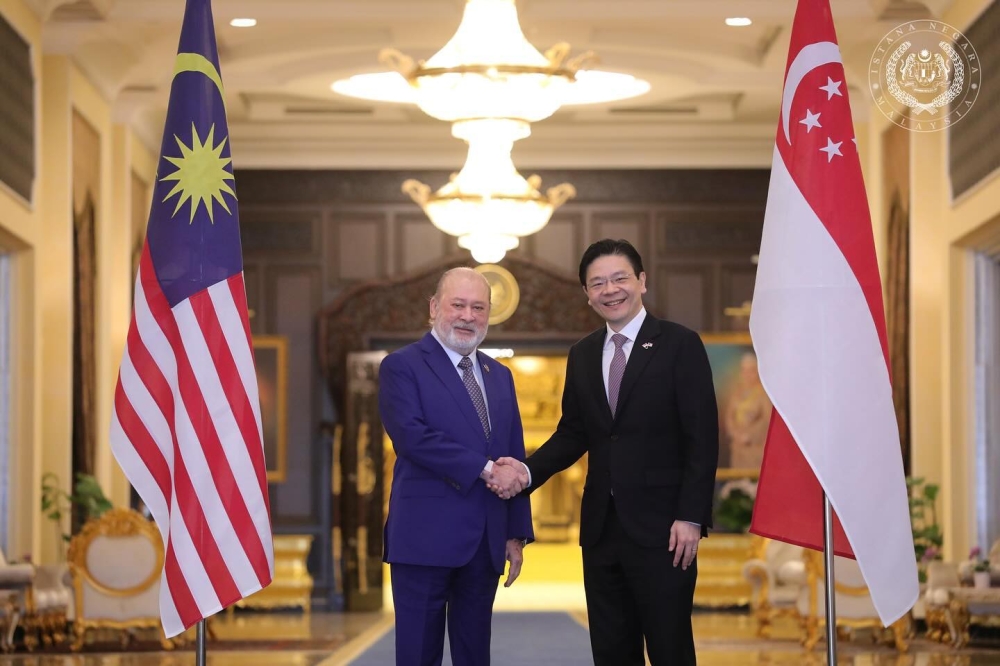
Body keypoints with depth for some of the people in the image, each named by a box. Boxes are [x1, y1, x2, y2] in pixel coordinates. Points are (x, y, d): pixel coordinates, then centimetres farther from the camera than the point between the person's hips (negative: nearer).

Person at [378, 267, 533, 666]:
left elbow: (514, 460, 17)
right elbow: (412, 436, -17)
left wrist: (517, 532, 11)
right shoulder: (402, 367, -3)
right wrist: (484, 469, -18)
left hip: (486, 541, 6)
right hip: (427, 537, -6)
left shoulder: (499, 376, 17)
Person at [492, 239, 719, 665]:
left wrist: (690, 517, -15)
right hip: (601, 527, 6)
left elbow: (702, 438, -8)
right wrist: (529, 471, -3)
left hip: (661, 528, -6)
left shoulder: (680, 345, -4)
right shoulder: (582, 355, 13)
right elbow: (573, 434, 15)